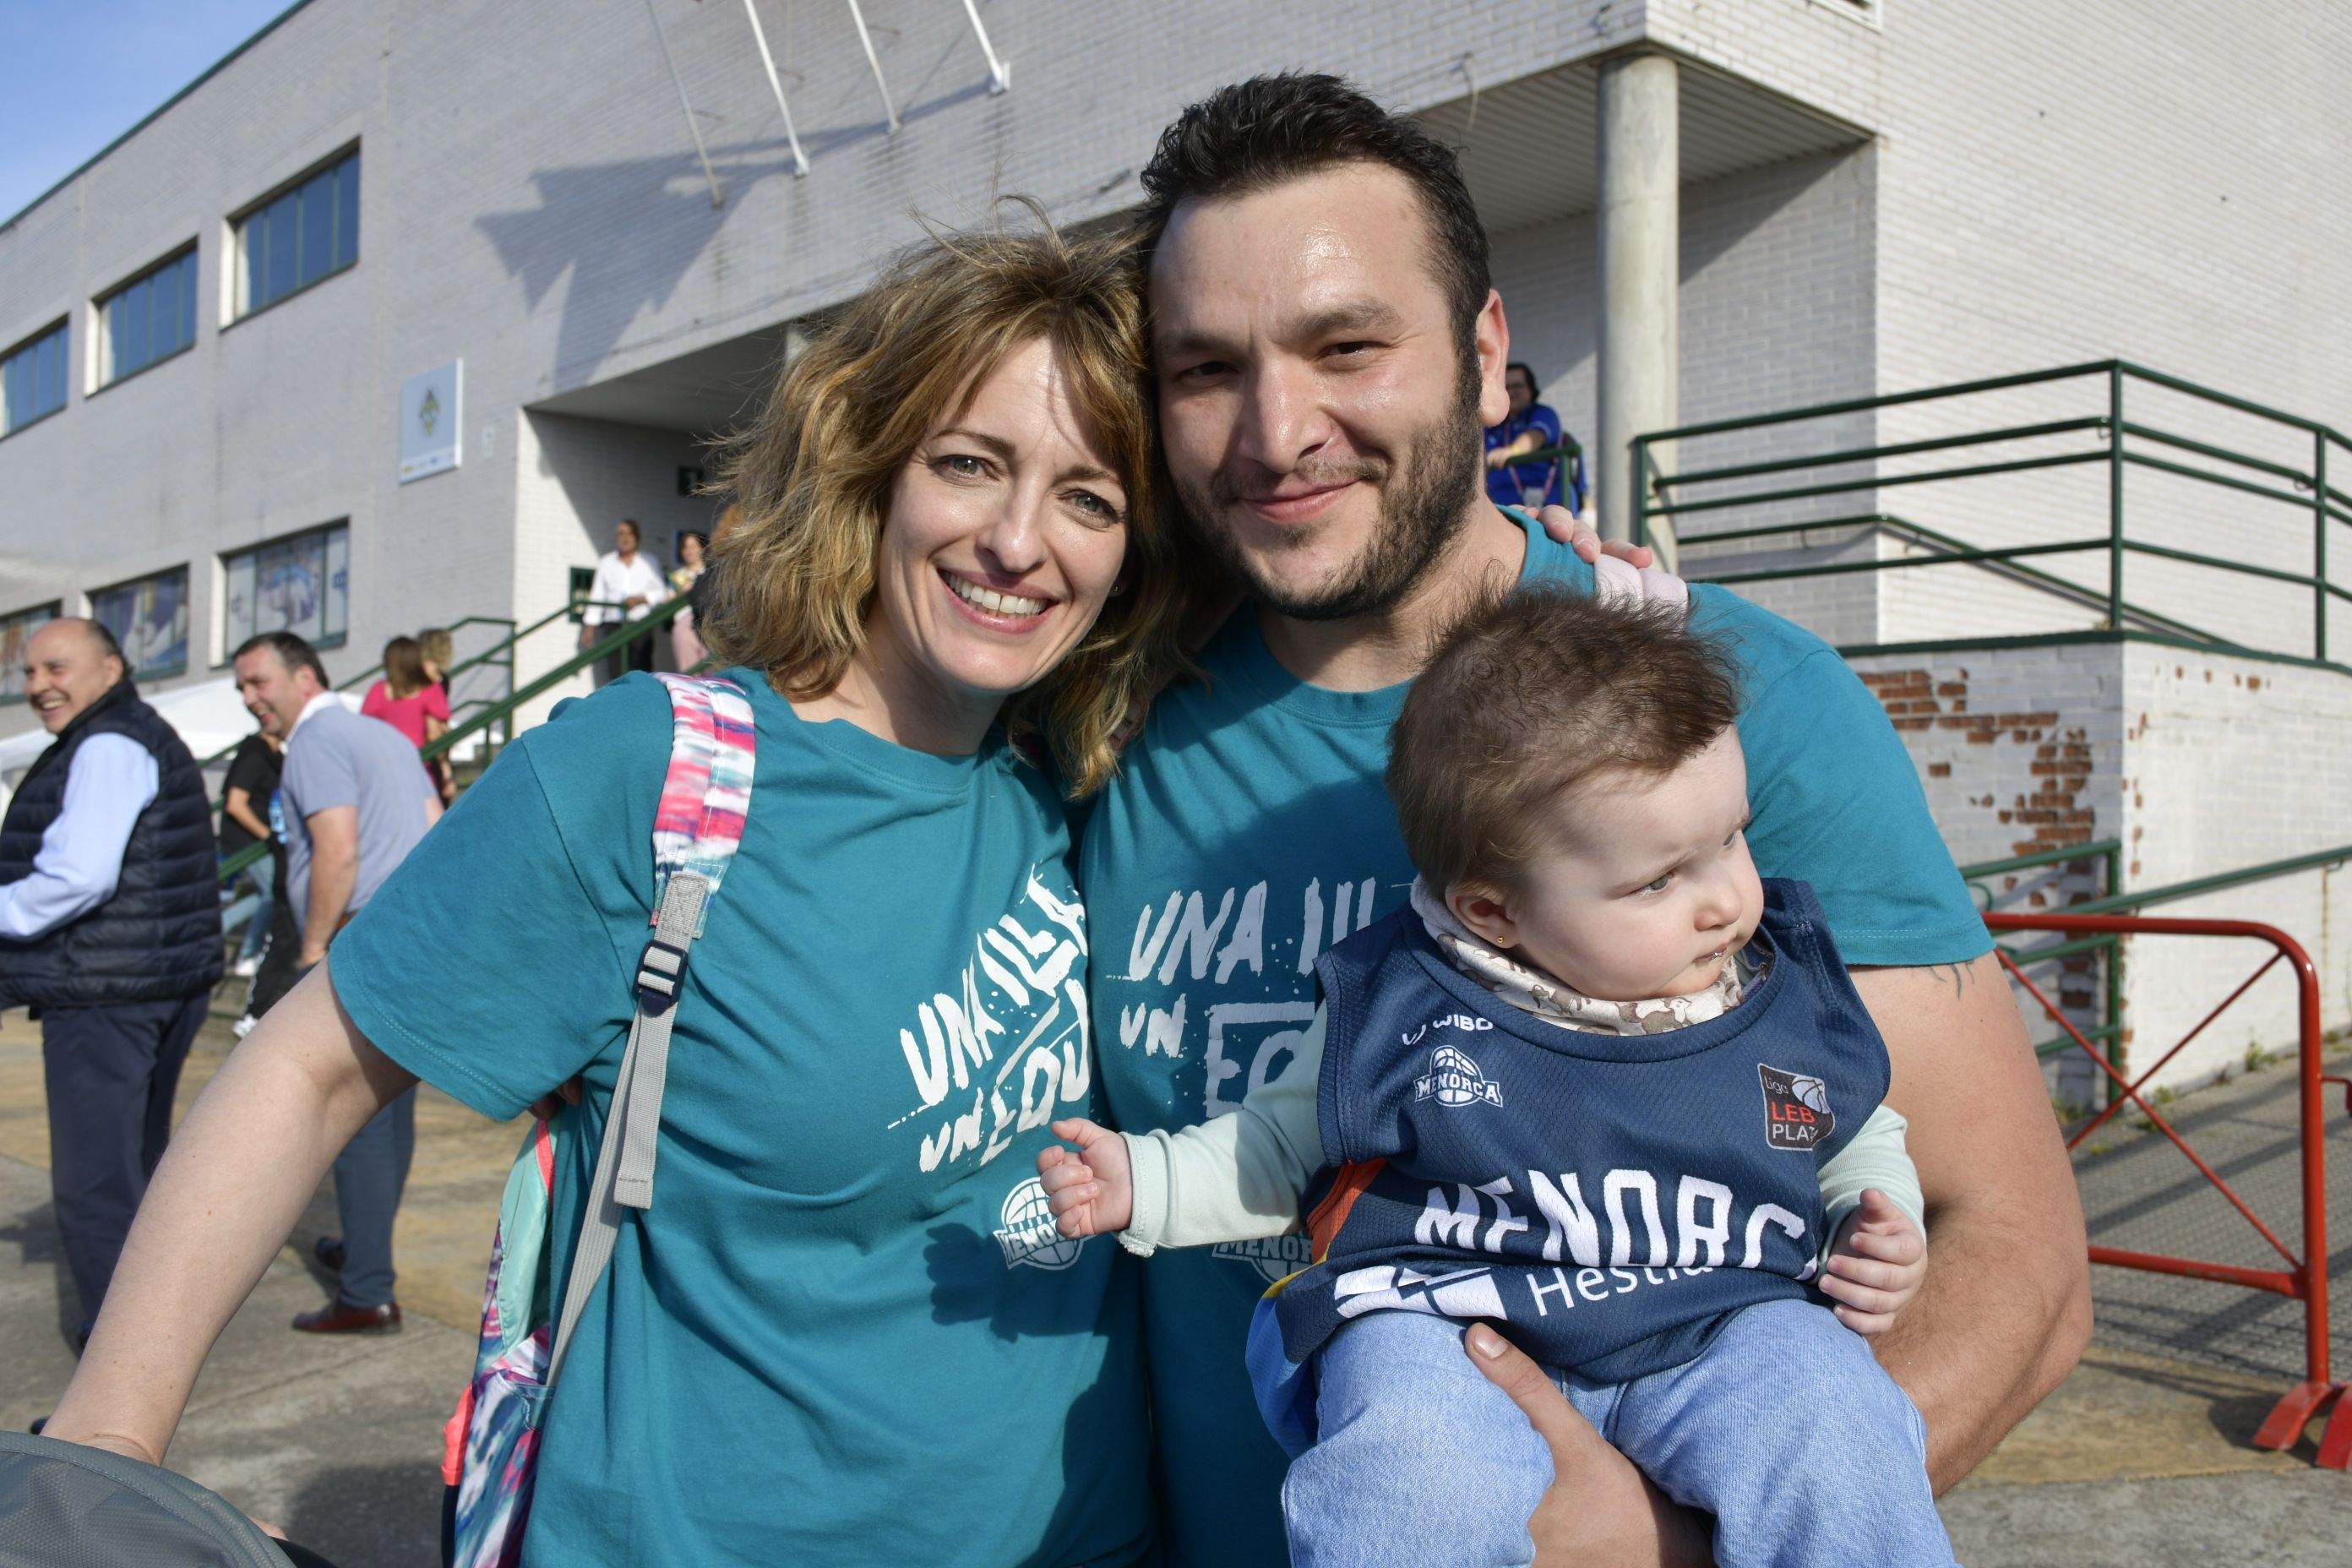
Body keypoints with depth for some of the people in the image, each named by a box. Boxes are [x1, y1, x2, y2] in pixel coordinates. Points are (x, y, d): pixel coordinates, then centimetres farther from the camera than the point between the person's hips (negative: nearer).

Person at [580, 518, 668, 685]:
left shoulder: (648, 563, 11)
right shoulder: (606, 563, 14)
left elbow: (661, 593, 9)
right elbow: (597, 595, 13)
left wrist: (641, 599, -10)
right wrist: (589, 627, 7)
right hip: (613, 625, 1)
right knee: (616, 675, -8)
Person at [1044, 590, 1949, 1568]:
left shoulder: (1790, 993, 3)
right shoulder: (1402, 1010, -4)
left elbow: (1859, 1134, 23)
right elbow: (1285, 1143, 12)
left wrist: (1879, 1227, 2)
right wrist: (1146, 1183, -1)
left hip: (1721, 1328, 2)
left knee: (1832, 1434, -26)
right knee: (1413, 1474, -31)